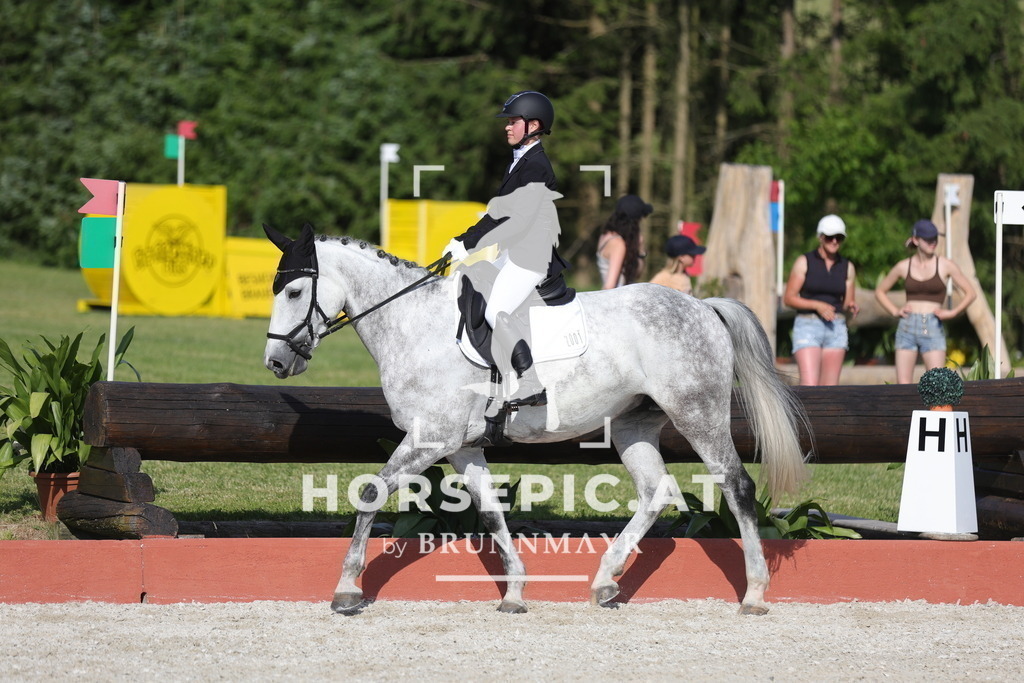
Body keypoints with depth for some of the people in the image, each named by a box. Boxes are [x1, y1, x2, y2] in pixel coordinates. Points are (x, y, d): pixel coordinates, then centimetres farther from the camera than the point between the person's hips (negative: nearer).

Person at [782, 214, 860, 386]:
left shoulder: (847, 267, 8)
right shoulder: (804, 262, -3)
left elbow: (848, 302, 13)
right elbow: (788, 298, -4)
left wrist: (851, 306, -12)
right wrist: (817, 305, -17)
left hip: (835, 329, 4)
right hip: (808, 328, -4)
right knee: (809, 386, -18)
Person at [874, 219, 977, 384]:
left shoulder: (945, 265, 1)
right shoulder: (904, 267, 6)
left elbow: (971, 293, 6)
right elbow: (880, 291, 20)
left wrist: (952, 313, -3)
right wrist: (895, 311, 7)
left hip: (933, 329, -2)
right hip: (907, 328, 2)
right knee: (902, 384, -2)